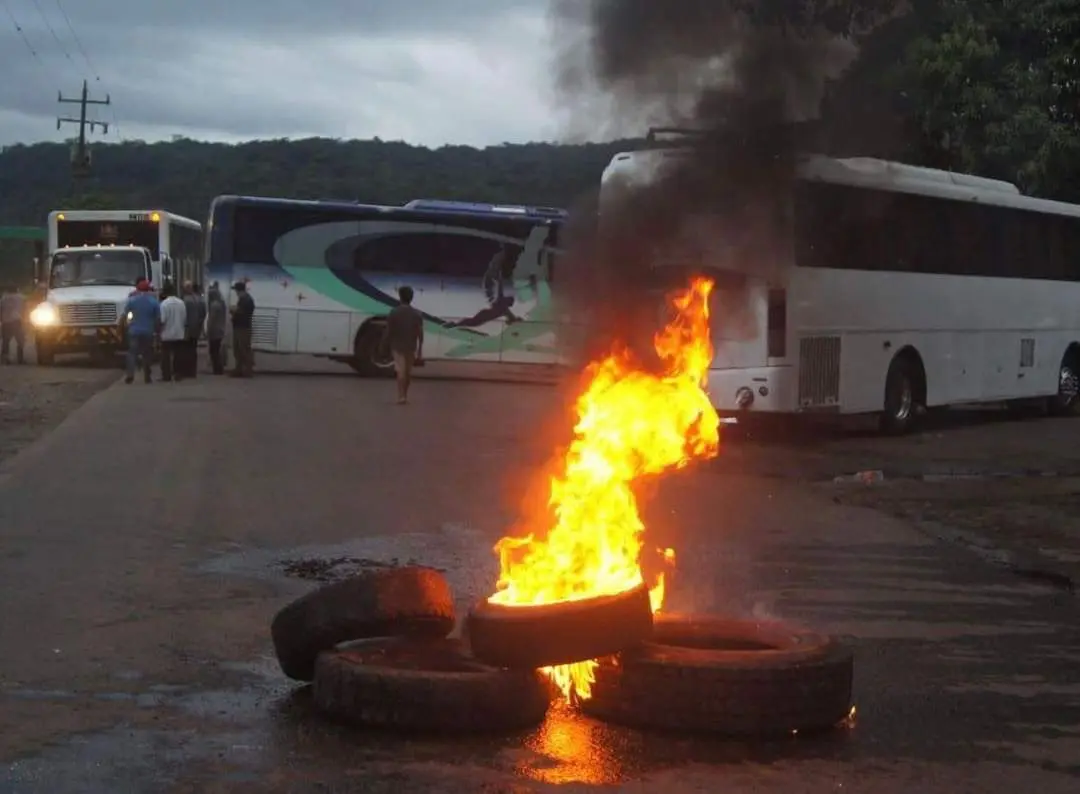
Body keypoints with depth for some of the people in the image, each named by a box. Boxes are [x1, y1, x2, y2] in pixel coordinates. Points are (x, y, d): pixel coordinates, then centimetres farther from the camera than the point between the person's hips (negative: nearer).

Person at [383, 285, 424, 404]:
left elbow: (389, 331, -7)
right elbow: (420, 333, -4)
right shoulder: (417, 314, -3)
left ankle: (401, 396, -14)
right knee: (408, 371, 15)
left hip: (397, 346, -2)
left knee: (400, 371, -4)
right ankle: (405, 395, 25)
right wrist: (420, 350, 1)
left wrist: (386, 344, 5)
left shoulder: (394, 312, -8)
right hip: (411, 346, 2)